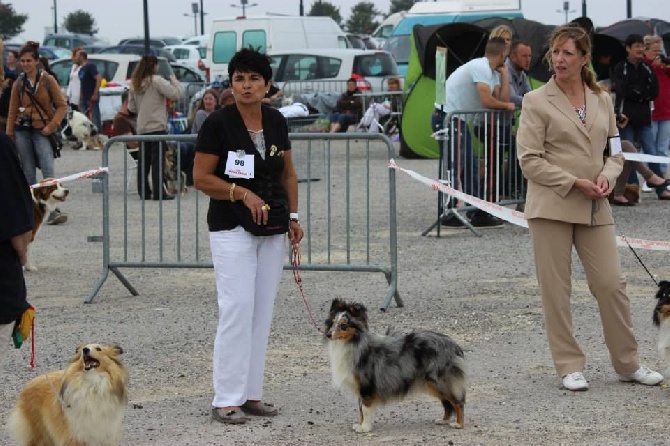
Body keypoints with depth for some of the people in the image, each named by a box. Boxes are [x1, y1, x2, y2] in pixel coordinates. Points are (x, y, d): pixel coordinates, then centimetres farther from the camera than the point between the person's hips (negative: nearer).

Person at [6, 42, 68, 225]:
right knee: (28, 174, 4)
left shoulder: (48, 80, -1)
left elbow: (62, 106, 0)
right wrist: (9, 135, 8)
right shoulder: (18, 84, 8)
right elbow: (12, 112, 12)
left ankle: (53, 211, -23)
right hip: (23, 131, 4)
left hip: (41, 132, -4)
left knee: (48, 171, -17)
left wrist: (52, 126, -11)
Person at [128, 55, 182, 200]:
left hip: (142, 128, 6)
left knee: (144, 161, 11)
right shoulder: (156, 81, -10)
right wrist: (174, 81, 2)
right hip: (157, 127, -6)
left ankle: (144, 191, 14)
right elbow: (175, 94, -14)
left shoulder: (135, 84, 10)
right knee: (157, 161, -4)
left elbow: (131, 107, 14)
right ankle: (158, 193, -5)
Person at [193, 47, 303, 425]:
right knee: (237, 309, -10)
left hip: (271, 228, 6)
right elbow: (201, 178, -10)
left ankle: (251, 393, 13)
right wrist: (242, 192, -21)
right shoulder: (219, 123, -11)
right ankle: (226, 399, -5)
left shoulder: (276, 121, 5)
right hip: (232, 228, -6)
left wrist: (294, 216, 5)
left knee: (263, 311, 6)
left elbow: (288, 173, 15)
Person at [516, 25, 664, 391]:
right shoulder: (536, 101, -3)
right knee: (555, 289, 0)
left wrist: (607, 176, -6)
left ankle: (627, 363, 15)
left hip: (594, 209, 3)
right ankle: (569, 367, 10)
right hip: (551, 206, -3)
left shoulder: (602, 100, 10)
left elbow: (615, 151, 16)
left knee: (612, 283, 2)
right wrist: (574, 183, -15)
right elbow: (529, 160, -8)